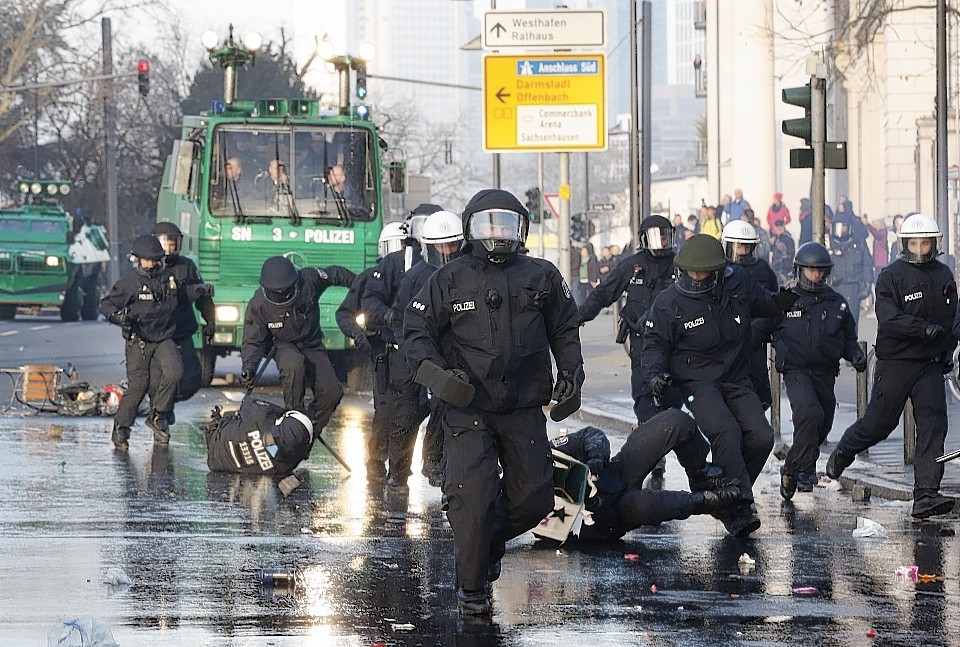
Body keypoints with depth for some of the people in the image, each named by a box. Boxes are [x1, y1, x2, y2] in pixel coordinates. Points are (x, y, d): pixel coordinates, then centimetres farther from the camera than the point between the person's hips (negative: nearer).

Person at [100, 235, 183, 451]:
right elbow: (106, 305, -7)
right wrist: (118, 316, -24)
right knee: (138, 385, -9)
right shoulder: (130, 281, -7)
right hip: (138, 341, -4)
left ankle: (157, 416, -3)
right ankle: (120, 429, 7)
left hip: (164, 338, 4)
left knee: (173, 373, -20)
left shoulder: (168, 278, 9)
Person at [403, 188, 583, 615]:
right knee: (473, 497, -12)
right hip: (468, 409, -3)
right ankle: (471, 587, 3)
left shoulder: (542, 277, 9)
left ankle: (490, 540, 35)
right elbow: (417, 330, 3)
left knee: (534, 500, 4)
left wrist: (571, 378, 8)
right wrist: (435, 373, -13)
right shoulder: (450, 280, 2)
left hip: (525, 411, 3)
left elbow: (564, 331, 19)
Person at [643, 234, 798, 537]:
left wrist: (779, 302, -2)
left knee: (761, 437, -12)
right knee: (726, 432, -29)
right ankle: (741, 507, -30)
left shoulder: (738, 286, 2)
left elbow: (762, 303, 21)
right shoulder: (668, 302, -7)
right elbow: (654, 344, 1)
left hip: (736, 381, 5)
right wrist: (656, 373, -17)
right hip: (697, 383, -4)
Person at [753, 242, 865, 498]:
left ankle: (791, 469, 33)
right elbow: (758, 330, 6)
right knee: (810, 414, -28)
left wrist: (856, 355, -1)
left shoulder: (837, 303, 10)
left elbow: (848, 338, 19)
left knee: (821, 428, 11)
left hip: (825, 374, 5)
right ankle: (804, 470, -20)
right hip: (796, 371, -5)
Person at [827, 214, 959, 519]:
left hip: (931, 365, 4)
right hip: (895, 363, -4)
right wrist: (923, 328, -30)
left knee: (933, 423, -11)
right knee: (878, 423, 4)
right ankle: (843, 452, 36)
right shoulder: (891, 276, -7)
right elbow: (888, 319, -19)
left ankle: (926, 494, -16)